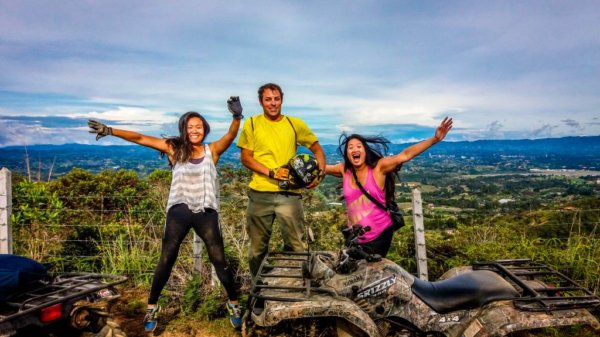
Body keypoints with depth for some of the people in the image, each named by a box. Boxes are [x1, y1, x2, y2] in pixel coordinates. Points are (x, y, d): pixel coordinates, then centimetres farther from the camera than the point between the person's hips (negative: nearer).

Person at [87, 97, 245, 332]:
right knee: (166, 260, 6)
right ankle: (152, 307, 22)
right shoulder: (175, 149, 5)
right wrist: (110, 130, -3)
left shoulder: (212, 150, 4)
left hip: (206, 213, 0)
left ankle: (234, 305, 18)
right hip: (179, 211, 1)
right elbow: (141, 138, 2)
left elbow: (231, 135, -13)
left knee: (219, 260, 1)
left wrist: (237, 116, -32)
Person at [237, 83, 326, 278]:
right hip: (260, 194, 0)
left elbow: (317, 149, 10)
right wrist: (271, 172, -14)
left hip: (289, 194, 0)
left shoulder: (295, 124, 5)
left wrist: (320, 172, -7)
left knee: (295, 247, 4)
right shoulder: (252, 124, 3)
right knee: (258, 247, 13)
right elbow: (246, 158, -1)